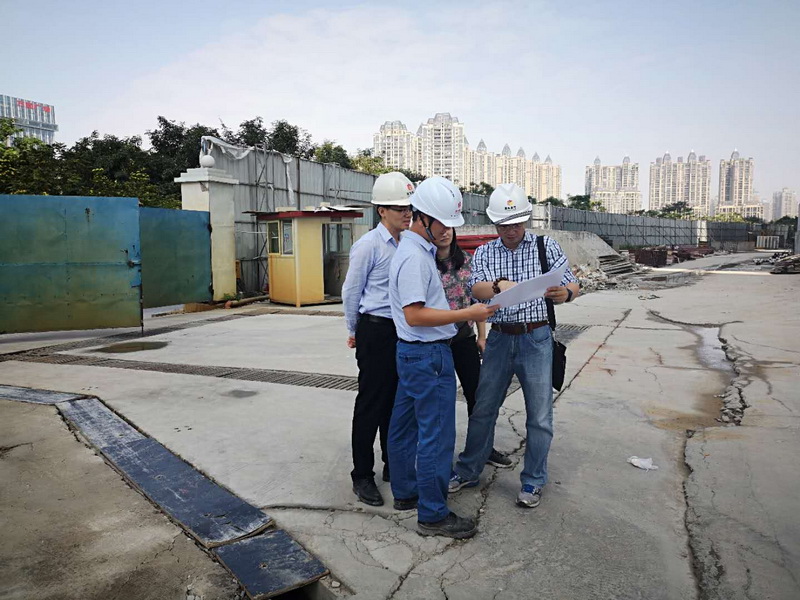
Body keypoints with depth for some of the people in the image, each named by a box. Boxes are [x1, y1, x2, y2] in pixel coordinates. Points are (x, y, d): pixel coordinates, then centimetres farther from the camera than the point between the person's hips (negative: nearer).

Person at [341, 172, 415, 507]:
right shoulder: (369, 245, -12)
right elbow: (351, 292, -4)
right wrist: (354, 332, 6)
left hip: (402, 331, 7)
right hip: (375, 331, -6)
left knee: (396, 401, 16)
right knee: (371, 403, 2)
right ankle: (362, 475, 16)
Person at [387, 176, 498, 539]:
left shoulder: (418, 250, 13)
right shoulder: (414, 257, -20)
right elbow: (414, 314, -25)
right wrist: (468, 314, -24)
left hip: (411, 352, 11)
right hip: (428, 355, -11)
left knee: (404, 425, 18)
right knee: (437, 434, -2)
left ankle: (405, 493, 33)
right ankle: (432, 514, 9)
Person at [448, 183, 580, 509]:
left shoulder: (547, 246, 1)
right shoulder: (483, 253, 5)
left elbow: (573, 286, -3)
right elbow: (476, 289, -12)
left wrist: (564, 293, -27)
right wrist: (499, 285, -34)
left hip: (536, 339, -2)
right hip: (499, 338, 2)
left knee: (539, 415, 6)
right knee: (483, 409, 11)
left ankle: (533, 481, 24)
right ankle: (468, 471, 29)